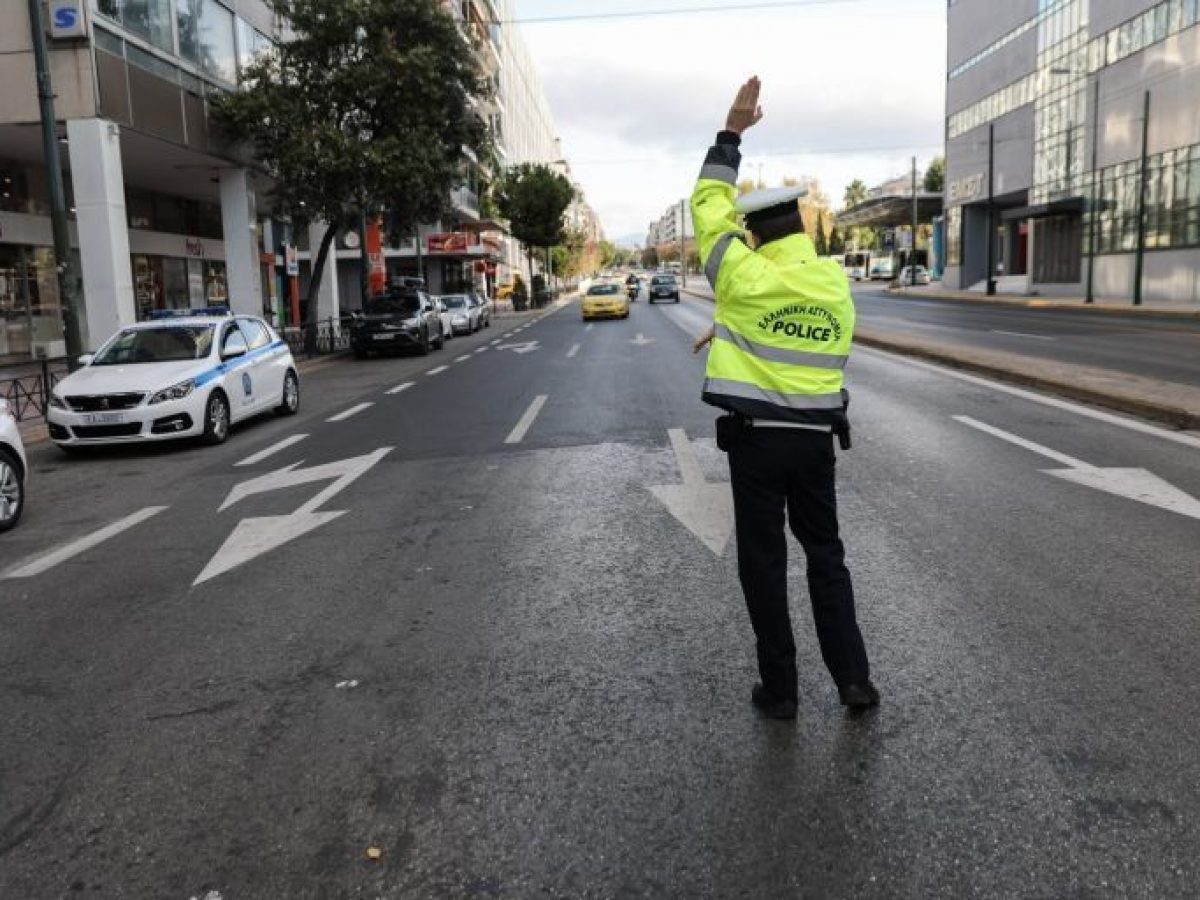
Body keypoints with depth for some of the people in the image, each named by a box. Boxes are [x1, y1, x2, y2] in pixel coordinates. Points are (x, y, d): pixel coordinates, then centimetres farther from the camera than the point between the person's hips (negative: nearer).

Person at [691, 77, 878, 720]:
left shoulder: (746, 278, -12)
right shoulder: (836, 281, 3)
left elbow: (708, 207, -1)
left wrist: (732, 133, 4)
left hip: (755, 439, -4)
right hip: (816, 438, 4)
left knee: (763, 564, 7)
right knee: (826, 556, 17)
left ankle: (780, 690, 14)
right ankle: (853, 679, 16)